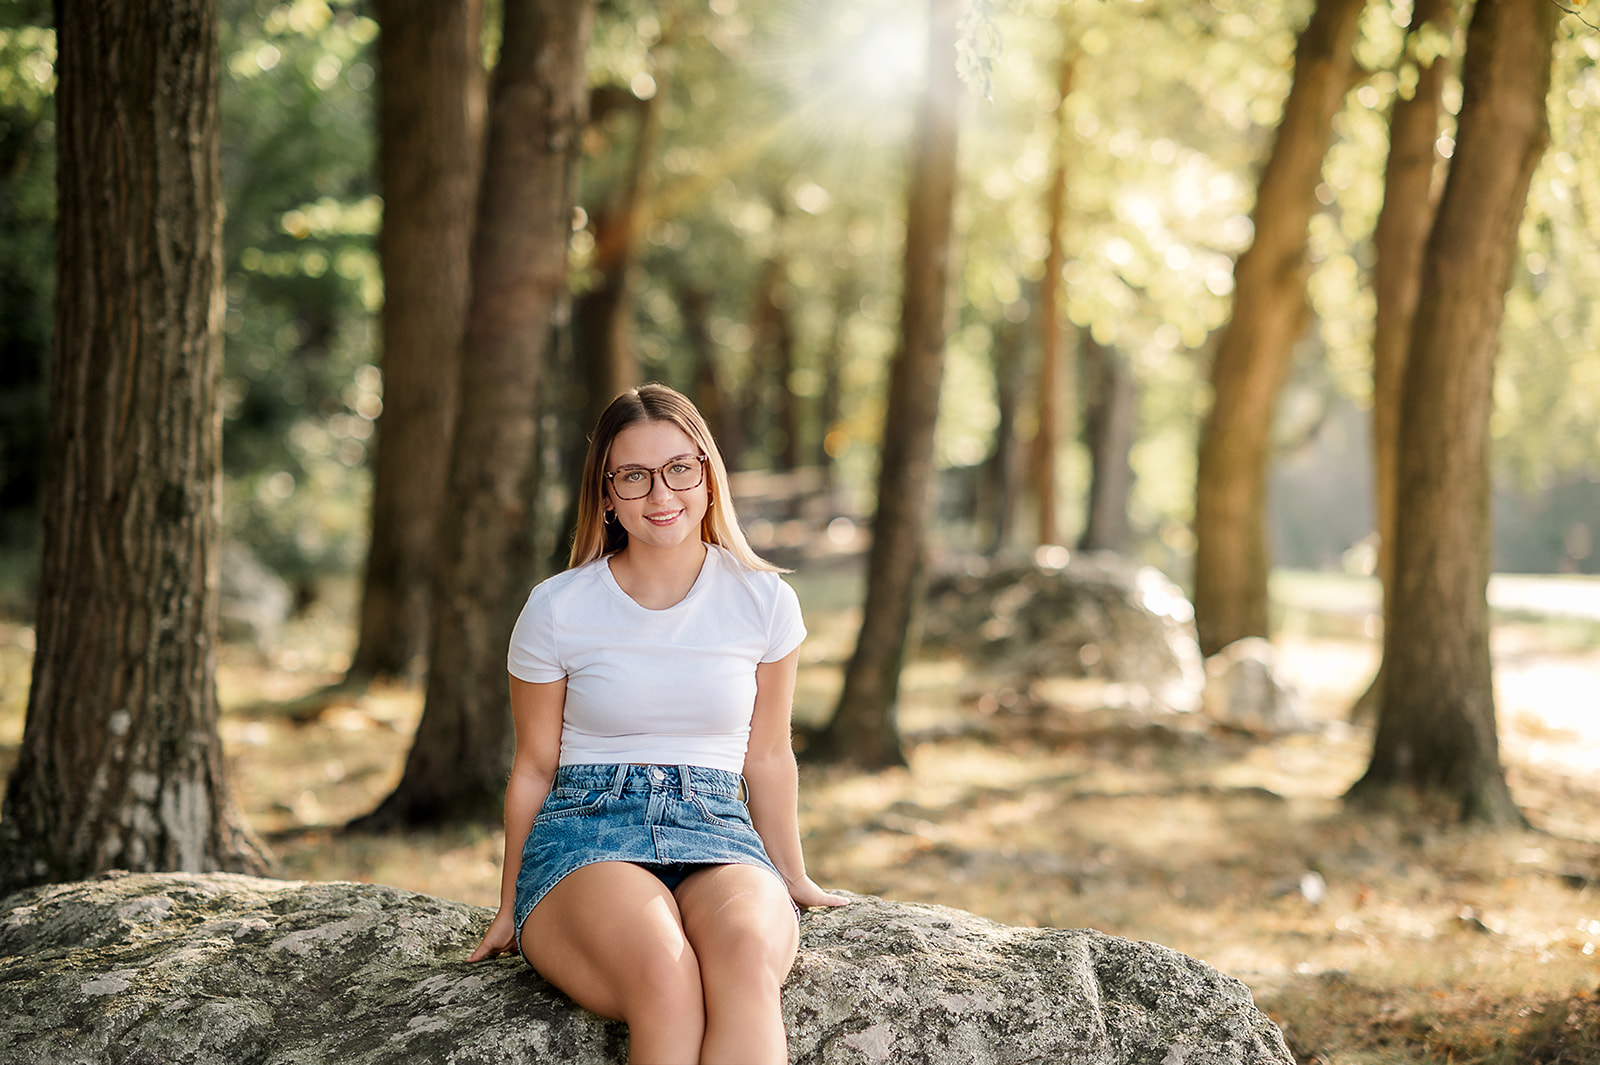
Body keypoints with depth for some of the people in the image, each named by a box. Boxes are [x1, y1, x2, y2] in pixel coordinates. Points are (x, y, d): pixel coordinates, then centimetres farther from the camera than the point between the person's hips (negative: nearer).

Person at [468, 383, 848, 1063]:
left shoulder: (764, 603, 5)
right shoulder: (556, 610, 1)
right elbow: (534, 768, 12)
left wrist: (792, 880, 25)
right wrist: (509, 908, 17)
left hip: (718, 836, 1)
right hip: (584, 834, -1)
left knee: (745, 952, -38)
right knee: (664, 973, -38)